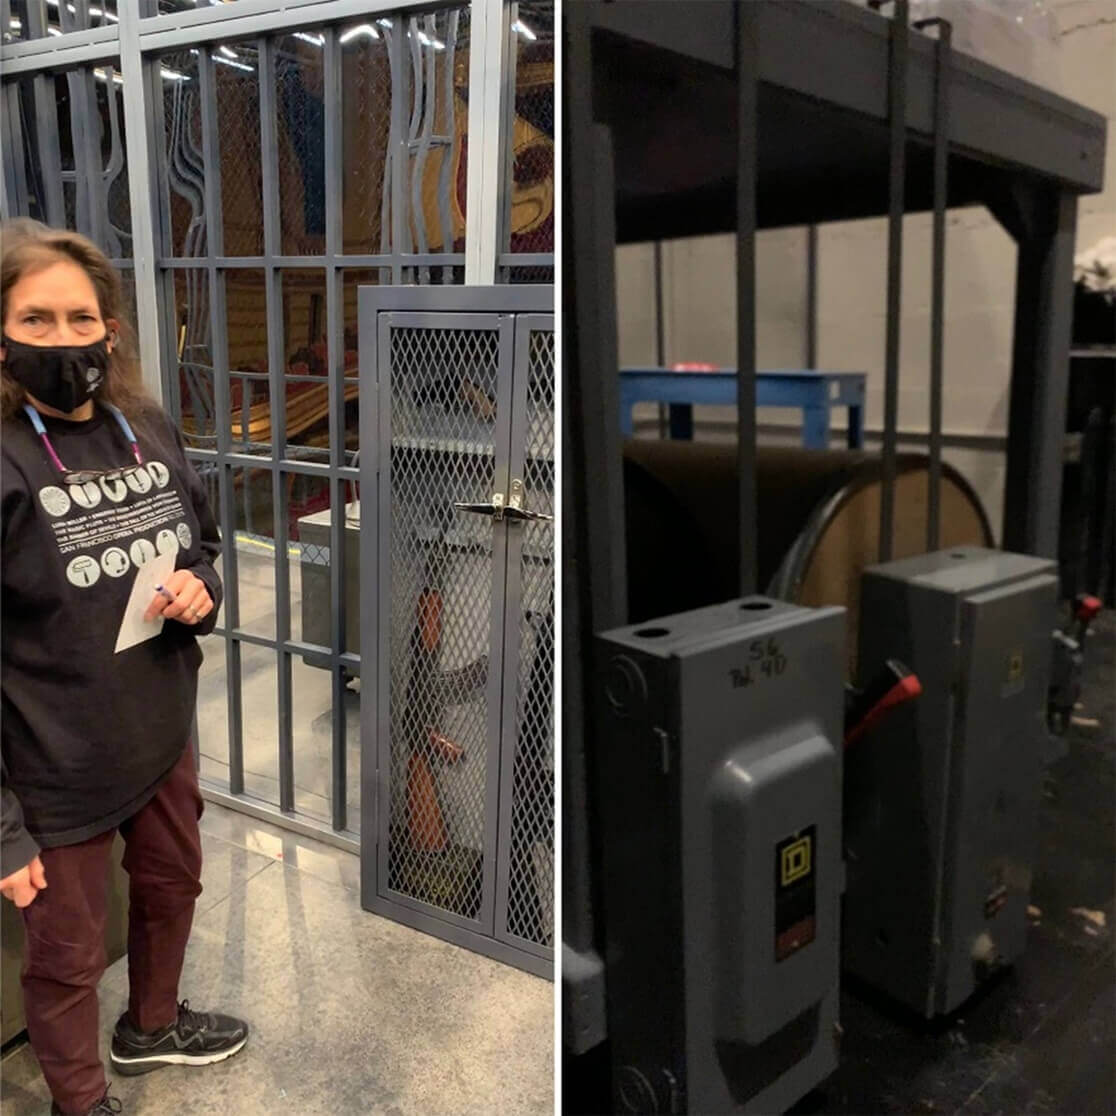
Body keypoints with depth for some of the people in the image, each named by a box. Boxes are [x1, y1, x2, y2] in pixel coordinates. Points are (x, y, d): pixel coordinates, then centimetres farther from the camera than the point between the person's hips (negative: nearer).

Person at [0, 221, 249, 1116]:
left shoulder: (153, 432, -3)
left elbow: (205, 549, 13)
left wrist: (201, 593, -11)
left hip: (164, 735, 6)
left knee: (172, 887, 28)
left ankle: (151, 1026, 58)